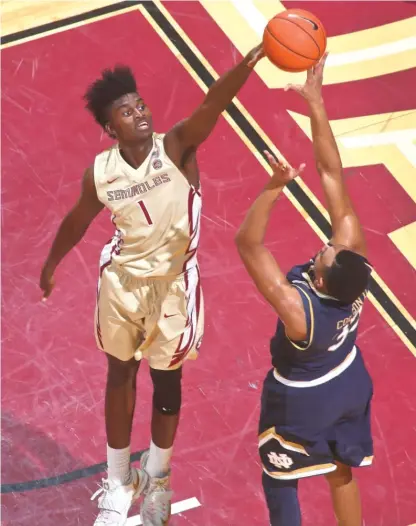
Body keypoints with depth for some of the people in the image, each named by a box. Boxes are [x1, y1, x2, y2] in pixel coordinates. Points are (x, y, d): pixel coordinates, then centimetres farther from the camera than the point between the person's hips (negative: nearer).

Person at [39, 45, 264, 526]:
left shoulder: (176, 147, -20)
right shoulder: (100, 171, -11)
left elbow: (213, 104, -39)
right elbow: (78, 220, 9)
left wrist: (250, 61, -56)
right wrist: (51, 264, 23)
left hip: (172, 284, -3)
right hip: (122, 281, 3)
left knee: (166, 380, 12)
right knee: (120, 375, 16)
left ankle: (156, 479, 35)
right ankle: (119, 481, 34)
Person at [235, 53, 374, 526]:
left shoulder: (298, 308, -42)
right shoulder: (354, 263, -29)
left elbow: (247, 243, -46)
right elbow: (333, 177, -31)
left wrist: (275, 187, -58)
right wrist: (316, 105, -34)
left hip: (302, 400, -6)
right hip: (349, 383, 6)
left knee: (280, 482, 18)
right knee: (341, 469, 27)